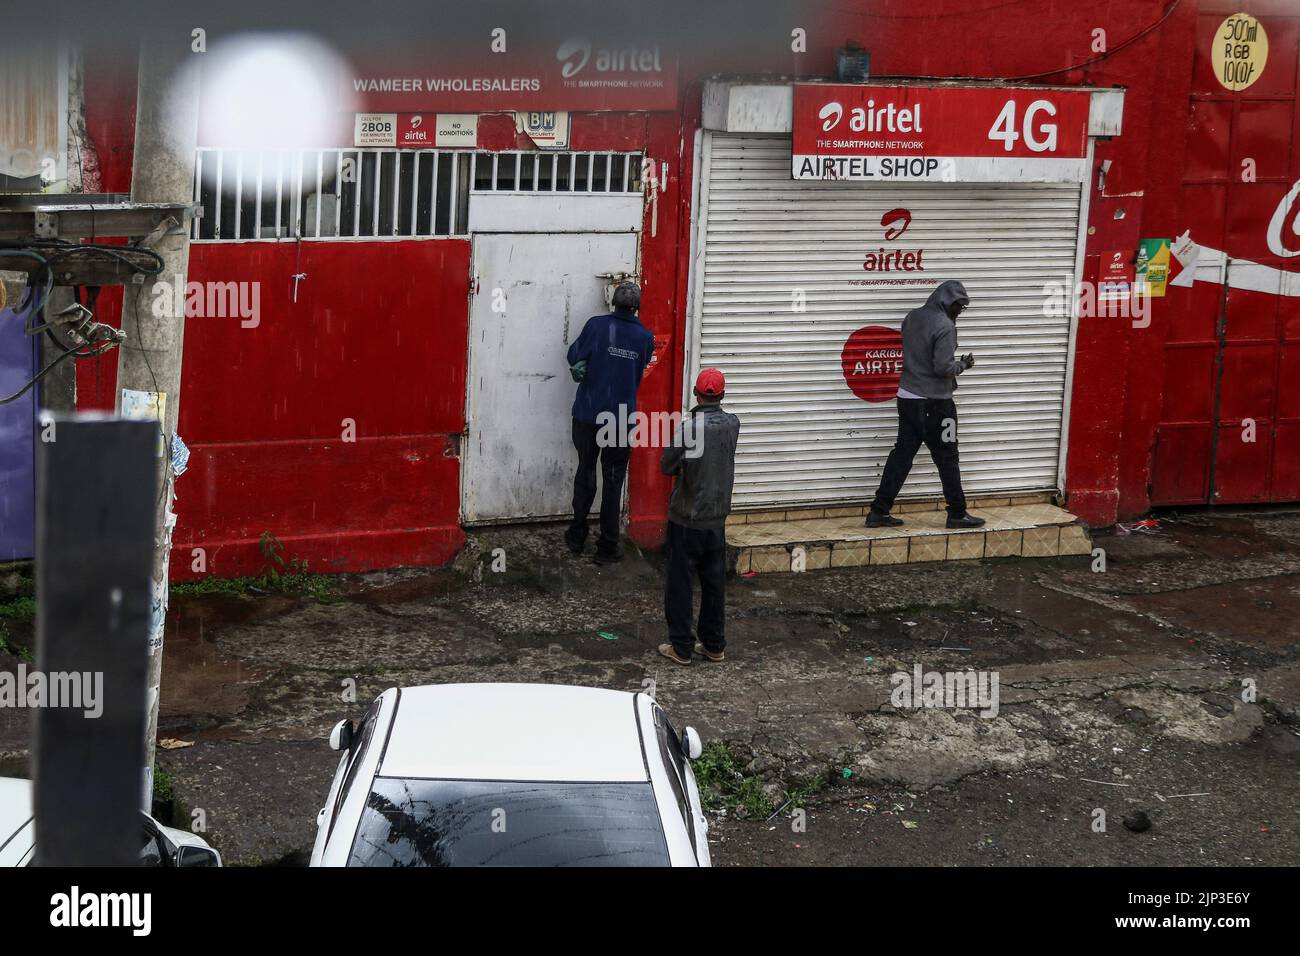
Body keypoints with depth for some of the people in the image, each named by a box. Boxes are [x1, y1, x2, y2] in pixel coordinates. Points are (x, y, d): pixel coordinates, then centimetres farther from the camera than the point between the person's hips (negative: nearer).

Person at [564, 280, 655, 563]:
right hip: (622, 418, 0)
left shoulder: (597, 325, -9)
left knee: (585, 471, 16)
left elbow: (575, 357, -4)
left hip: (588, 415, 0)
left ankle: (577, 536, 24)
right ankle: (607, 545, 10)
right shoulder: (645, 337, -3)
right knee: (613, 481, 8)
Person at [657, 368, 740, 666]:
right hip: (717, 518, 5)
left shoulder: (689, 426, -20)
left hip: (686, 519, -5)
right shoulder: (732, 424, -3)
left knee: (680, 584, 5)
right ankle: (714, 645, 22)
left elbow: (667, 466, -12)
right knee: (714, 582, 15)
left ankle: (681, 647, 10)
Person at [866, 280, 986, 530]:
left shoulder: (912, 317, 7)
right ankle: (957, 514, 13)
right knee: (946, 458, 5)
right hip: (934, 403, -7)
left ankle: (879, 511, 7)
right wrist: (963, 364, -1)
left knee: (902, 453, 10)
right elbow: (944, 367, -21)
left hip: (907, 397, 7)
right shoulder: (944, 325, -17)